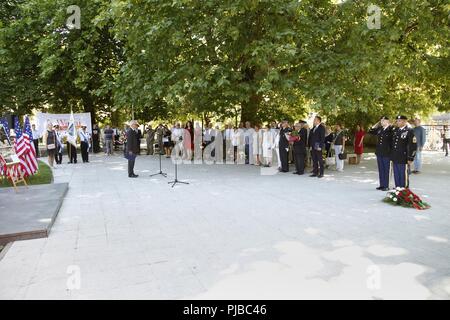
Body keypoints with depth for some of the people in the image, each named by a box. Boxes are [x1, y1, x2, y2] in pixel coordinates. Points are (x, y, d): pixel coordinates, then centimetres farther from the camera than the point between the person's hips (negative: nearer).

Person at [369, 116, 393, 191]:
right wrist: (377, 123, 9)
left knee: (386, 170, 2)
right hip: (379, 153, 6)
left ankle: (386, 186, 10)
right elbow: (371, 131, 19)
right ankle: (382, 185, 20)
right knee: (380, 170, 12)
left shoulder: (391, 130, -9)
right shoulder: (379, 129, 9)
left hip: (386, 153, -6)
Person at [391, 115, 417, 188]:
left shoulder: (409, 131, -7)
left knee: (403, 176, 2)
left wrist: (410, 158, -12)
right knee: (396, 176, 13)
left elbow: (413, 146, -10)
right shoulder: (395, 130, 12)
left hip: (403, 159, -6)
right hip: (395, 159, 6)